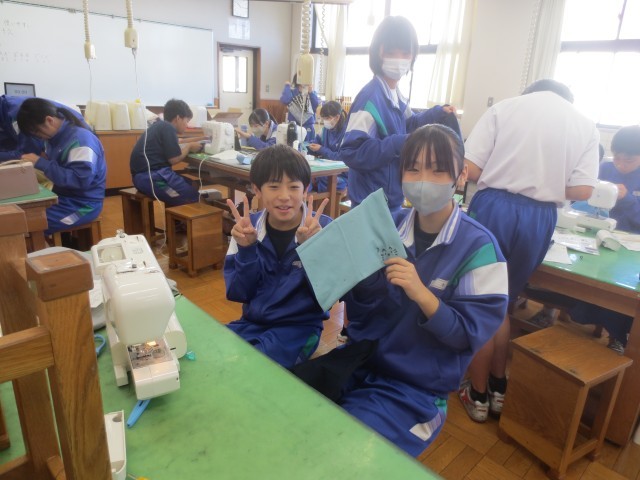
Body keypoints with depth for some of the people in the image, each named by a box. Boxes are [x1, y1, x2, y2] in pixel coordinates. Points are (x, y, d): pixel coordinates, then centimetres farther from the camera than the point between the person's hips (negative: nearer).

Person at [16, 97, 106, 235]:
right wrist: (41, 158, -3)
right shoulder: (54, 136, 8)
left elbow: (81, 180, -27)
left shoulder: (80, 139, -18)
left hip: (83, 204, -9)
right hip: (62, 197, 9)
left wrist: (42, 163, -23)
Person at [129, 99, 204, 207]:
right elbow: (174, 159, -12)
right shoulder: (168, 128, -9)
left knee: (189, 185, 16)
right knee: (192, 196, -13)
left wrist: (187, 145, 17)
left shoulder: (160, 126, 19)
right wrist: (189, 147, 2)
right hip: (151, 175, -10)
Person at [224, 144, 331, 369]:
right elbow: (238, 294, -4)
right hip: (252, 322, 4)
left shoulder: (322, 227, -13)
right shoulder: (248, 227, -4)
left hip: (300, 326, -3)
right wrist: (246, 249, -20)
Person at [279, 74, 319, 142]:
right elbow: (285, 100, -21)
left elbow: (317, 107, -7)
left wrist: (311, 93, -15)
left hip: (309, 126, 2)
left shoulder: (312, 93, 7)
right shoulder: (292, 92, 0)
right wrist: (287, 86, -8)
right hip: (294, 125, -2)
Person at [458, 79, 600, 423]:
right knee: (502, 303, 19)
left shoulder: (504, 107, 4)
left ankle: (478, 396, 21)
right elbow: (582, 190, 1)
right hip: (539, 219, 3)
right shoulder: (586, 126, 10)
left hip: (494, 208, -2)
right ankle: (497, 389, 32)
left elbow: (470, 169, -5)